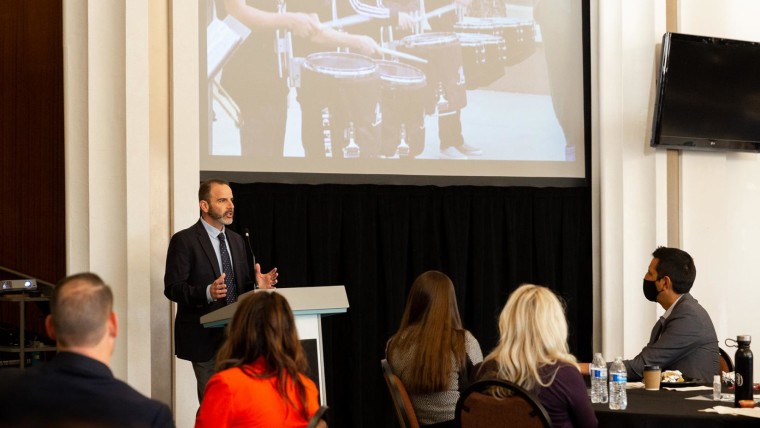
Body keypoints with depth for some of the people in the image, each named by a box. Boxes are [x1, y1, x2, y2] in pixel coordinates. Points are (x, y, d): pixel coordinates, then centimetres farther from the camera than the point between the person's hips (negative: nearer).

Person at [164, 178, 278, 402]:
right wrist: (208, 292, -28)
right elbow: (172, 288, -12)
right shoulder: (184, 240, -6)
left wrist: (257, 286, -4)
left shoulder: (236, 240, 16)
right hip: (205, 336, -6)